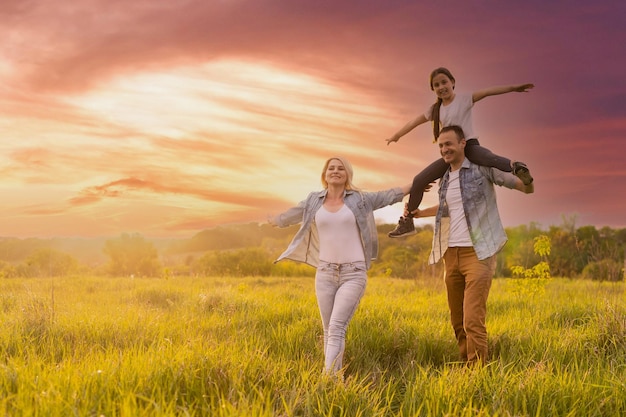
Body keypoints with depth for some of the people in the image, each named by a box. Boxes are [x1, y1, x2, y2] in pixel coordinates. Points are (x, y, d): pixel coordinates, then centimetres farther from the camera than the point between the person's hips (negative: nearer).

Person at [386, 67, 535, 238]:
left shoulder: (464, 99, -1)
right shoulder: (435, 109, 13)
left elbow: (488, 92, -13)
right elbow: (414, 122, 23)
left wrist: (512, 87, -22)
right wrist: (396, 135, 29)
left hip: (470, 146, -5)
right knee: (419, 181, 1)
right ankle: (407, 221, 9)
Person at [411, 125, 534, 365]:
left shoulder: (482, 168, -4)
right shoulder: (444, 178, 14)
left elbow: (527, 189, -6)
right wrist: (419, 213, 24)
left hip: (478, 253, -6)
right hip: (451, 255, 6)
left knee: (473, 320, -15)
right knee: (457, 321, 9)